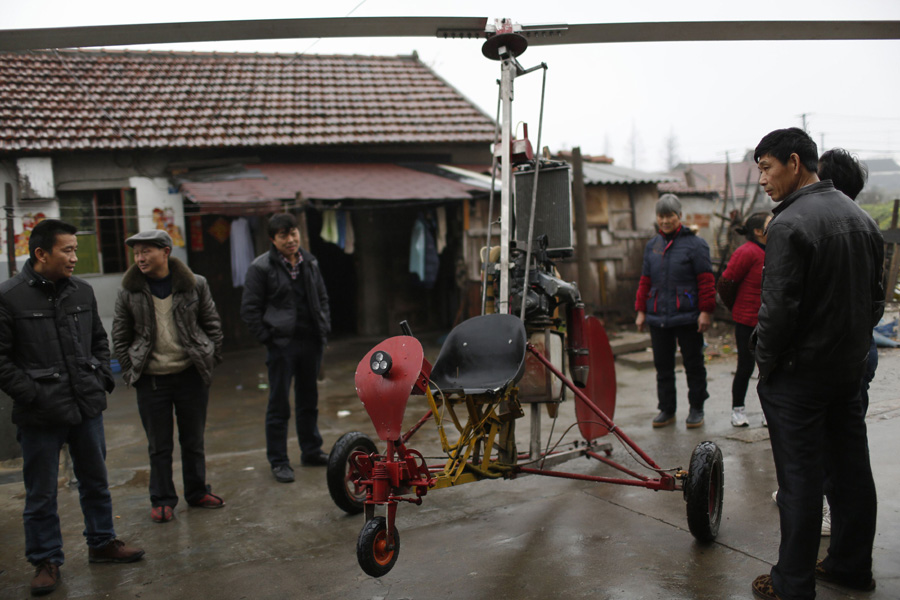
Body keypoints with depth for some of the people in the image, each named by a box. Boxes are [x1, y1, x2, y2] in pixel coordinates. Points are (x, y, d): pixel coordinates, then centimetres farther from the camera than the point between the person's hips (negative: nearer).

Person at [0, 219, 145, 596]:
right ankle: (46, 561, 24)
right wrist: (31, 395, -15)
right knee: (41, 494, 8)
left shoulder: (82, 291, 5)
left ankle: (102, 543, 35)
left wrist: (102, 379, 6)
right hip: (40, 415, -5)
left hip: (87, 408, 5)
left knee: (95, 481, 18)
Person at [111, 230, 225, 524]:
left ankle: (197, 492, 28)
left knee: (194, 439, 13)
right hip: (151, 378, 0)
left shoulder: (195, 285, -1)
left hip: (191, 374, 1)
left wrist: (211, 359, 1)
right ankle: (162, 500, 20)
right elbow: (120, 336, 6)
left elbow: (212, 324, 6)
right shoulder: (129, 291, -1)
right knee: (159, 445, 7)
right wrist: (130, 370, 0)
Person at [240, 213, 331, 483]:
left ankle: (311, 451, 30)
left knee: (308, 400, 16)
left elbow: (322, 297, 21)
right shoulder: (261, 267, -7)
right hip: (281, 345, -5)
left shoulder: (310, 263, 10)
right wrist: (267, 337, -11)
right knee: (279, 405, 1)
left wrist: (324, 328, 10)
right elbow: (249, 309, -6)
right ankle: (278, 461, 11)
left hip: (311, 342, 6)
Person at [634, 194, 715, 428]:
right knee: (663, 365, 9)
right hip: (658, 317, 5)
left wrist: (706, 311, -10)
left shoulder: (694, 243, -3)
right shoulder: (652, 245, 12)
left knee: (693, 364, 6)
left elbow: (706, 280, -5)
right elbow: (645, 280, 16)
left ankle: (696, 409, 18)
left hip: (687, 317, -4)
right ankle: (666, 410, 19)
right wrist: (641, 310, 12)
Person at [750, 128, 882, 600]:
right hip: (850, 368, 8)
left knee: (800, 479, 0)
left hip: (799, 374, -8)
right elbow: (876, 298, 16)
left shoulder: (790, 224, -19)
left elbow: (778, 308, -21)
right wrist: (853, 345, 20)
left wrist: (765, 364, -8)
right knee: (851, 469, 17)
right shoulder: (861, 218, 9)